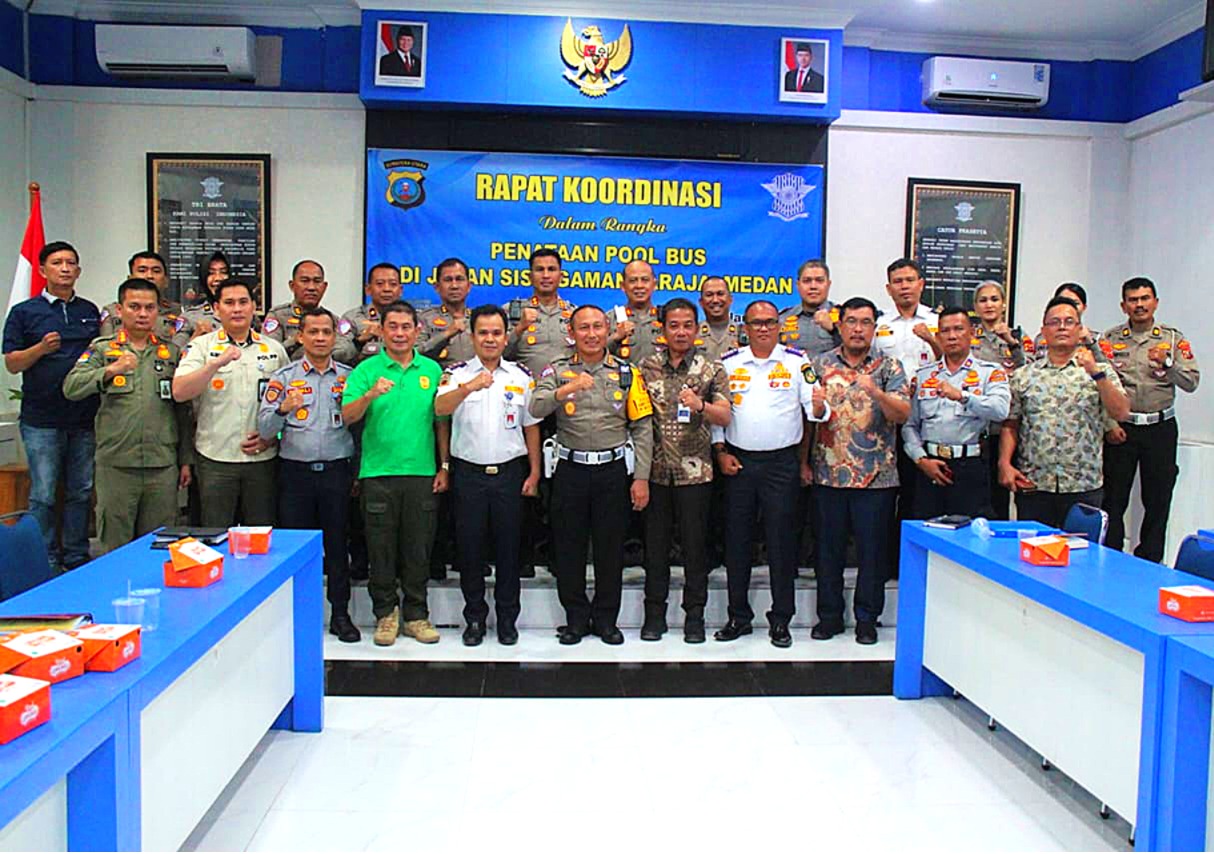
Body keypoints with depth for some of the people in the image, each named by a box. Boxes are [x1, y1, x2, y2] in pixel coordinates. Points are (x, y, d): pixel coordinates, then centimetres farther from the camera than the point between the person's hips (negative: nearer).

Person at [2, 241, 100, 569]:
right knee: (42, 496, 0)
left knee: (81, 492, 10)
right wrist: (41, 348, -17)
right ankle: (47, 563, 11)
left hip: (85, 417, 3)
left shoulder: (90, 311, 13)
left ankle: (77, 558, 20)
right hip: (42, 419, -3)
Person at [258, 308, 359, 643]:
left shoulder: (349, 377, 8)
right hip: (296, 472, 0)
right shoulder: (283, 377, 5)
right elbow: (265, 429, -2)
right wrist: (283, 409, -22)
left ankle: (340, 613, 17)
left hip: (337, 470, 1)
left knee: (337, 543, 6)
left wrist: (355, 471, -4)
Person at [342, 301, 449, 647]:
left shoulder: (432, 370, 8)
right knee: (381, 547, 6)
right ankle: (386, 613, 20)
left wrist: (444, 466, 7)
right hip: (378, 472, -1)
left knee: (418, 547, 8)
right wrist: (371, 394, -26)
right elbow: (347, 416, -8)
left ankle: (416, 614, 20)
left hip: (422, 472, 2)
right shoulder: (366, 369, 1)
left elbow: (442, 422, 11)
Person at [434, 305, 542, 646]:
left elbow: (531, 427, 10)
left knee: (508, 546, 7)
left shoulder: (521, 376, 6)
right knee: (469, 545, 6)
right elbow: (440, 408, -20)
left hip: (509, 471, 1)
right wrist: (468, 388, -38)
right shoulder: (457, 373, 0)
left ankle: (507, 617, 21)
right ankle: (474, 617, 21)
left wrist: (534, 472, 4)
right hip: (468, 473, -1)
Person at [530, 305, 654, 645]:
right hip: (570, 470, 0)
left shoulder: (627, 373, 4)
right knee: (569, 547, 7)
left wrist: (641, 477, -5)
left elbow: (643, 427, 2)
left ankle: (606, 618, 22)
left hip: (613, 470, 0)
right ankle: (576, 617, 21)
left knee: (610, 547, 7)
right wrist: (565, 390, -33)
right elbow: (536, 409, -15)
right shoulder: (558, 371, 3)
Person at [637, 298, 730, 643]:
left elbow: (725, 416, -7)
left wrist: (700, 406, -27)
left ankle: (694, 615, 17)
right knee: (655, 542, 8)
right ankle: (654, 613, 20)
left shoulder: (712, 369, 2)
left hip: (695, 471, -1)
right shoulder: (647, 367, 7)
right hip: (656, 470, 2)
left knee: (695, 543, 4)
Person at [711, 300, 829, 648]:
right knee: (736, 540, 7)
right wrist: (721, 451, -1)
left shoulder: (797, 363, 2)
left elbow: (814, 409, -1)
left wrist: (819, 406, -24)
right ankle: (739, 616, 20)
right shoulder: (728, 364, 6)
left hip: (782, 463, -2)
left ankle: (781, 620, 15)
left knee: (781, 540, 3)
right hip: (738, 462, 2)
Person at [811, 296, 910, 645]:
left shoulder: (889, 366, 3)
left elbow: (903, 413, -9)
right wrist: (804, 461, -3)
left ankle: (867, 618, 19)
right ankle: (829, 616, 22)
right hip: (829, 473, 2)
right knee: (829, 548, 9)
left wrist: (877, 393, -25)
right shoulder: (821, 364, 8)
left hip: (876, 475, -1)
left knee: (872, 549, 5)